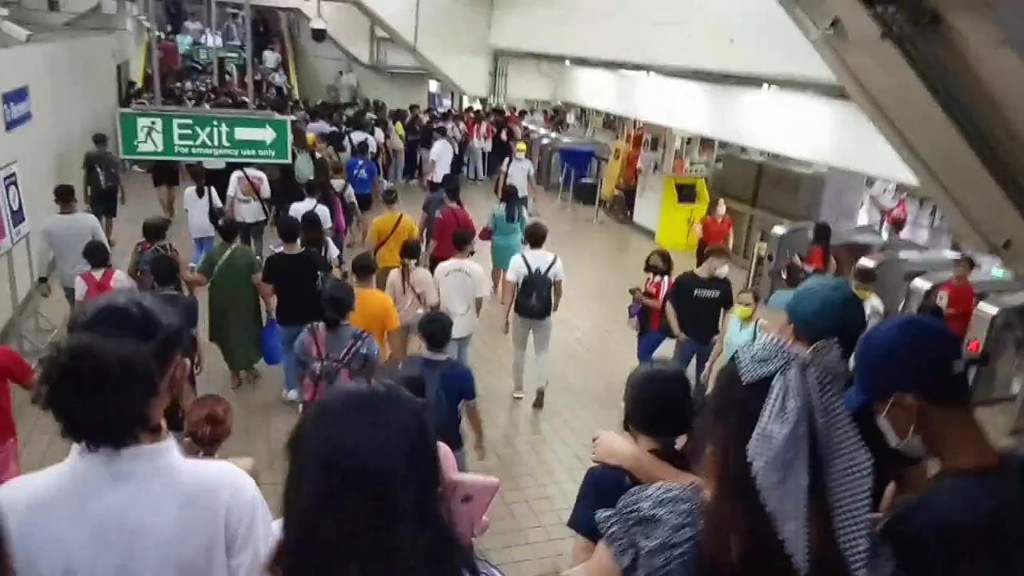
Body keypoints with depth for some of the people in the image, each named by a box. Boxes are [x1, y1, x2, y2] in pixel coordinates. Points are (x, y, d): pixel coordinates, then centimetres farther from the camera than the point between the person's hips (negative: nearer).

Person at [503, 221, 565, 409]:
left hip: (521, 315, -1)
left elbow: (509, 293, -13)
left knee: (519, 351, 19)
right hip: (543, 316, 1)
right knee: (542, 352, 16)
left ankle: (518, 389, 33)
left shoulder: (518, 260, -15)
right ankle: (541, 388, -1)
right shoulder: (555, 261, -9)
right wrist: (556, 304, 24)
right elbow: (558, 290, 3)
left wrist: (506, 318, -4)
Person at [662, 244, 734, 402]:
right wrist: (677, 332, -10)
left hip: (710, 341, 3)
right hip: (687, 338, -3)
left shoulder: (724, 284, -3)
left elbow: (729, 310, 10)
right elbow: (669, 305, -7)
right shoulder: (684, 280, -13)